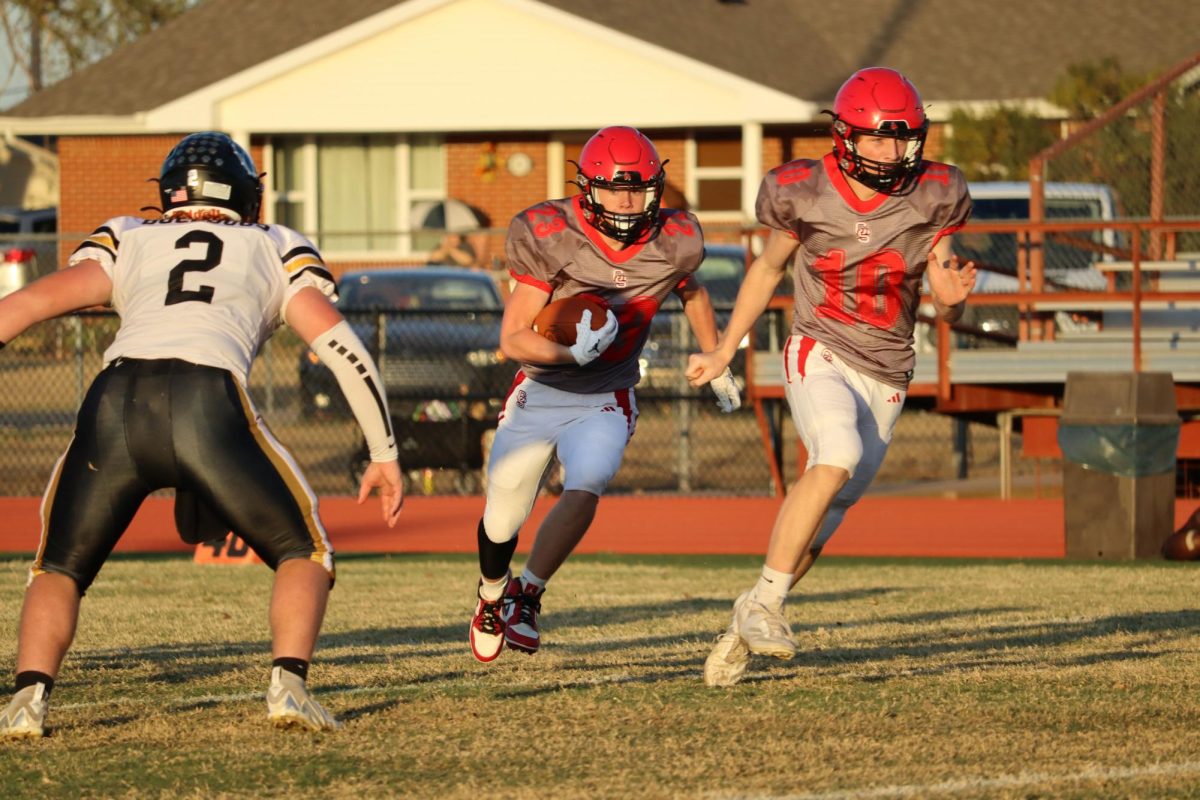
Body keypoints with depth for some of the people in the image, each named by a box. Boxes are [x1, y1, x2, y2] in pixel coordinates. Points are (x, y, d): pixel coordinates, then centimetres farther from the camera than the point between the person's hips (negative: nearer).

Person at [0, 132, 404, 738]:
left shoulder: (129, 242, 31)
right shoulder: (277, 251, 29)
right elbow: (341, 347, 18)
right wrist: (385, 453, 22)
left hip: (114, 400, 1)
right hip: (207, 403, -1)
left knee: (61, 569, 19)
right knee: (302, 555, 18)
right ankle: (288, 682, -6)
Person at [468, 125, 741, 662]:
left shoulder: (672, 244, -12)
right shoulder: (550, 239, -21)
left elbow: (691, 292, 14)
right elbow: (512, 339, -19)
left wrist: (717, 365, 25)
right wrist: (570, 352, -37)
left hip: (605, 401, 1)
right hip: (538, 394, -1)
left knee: (584, 491, -27)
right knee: (504, 515, 9)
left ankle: (527, 594, -10)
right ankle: (492, 595, 41)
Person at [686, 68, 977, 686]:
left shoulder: (932, 197, -4)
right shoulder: (804, 193, -8)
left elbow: (944, 311, 3)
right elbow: (768, 268, 11)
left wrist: (952, 297, -21)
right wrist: (724, 351, 16)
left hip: (885, 378, 3)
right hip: (820, 357, -3)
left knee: (822, 521, 4)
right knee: (838, 457, -32)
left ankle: (745, 629, 21)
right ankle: (766, 600, -24)